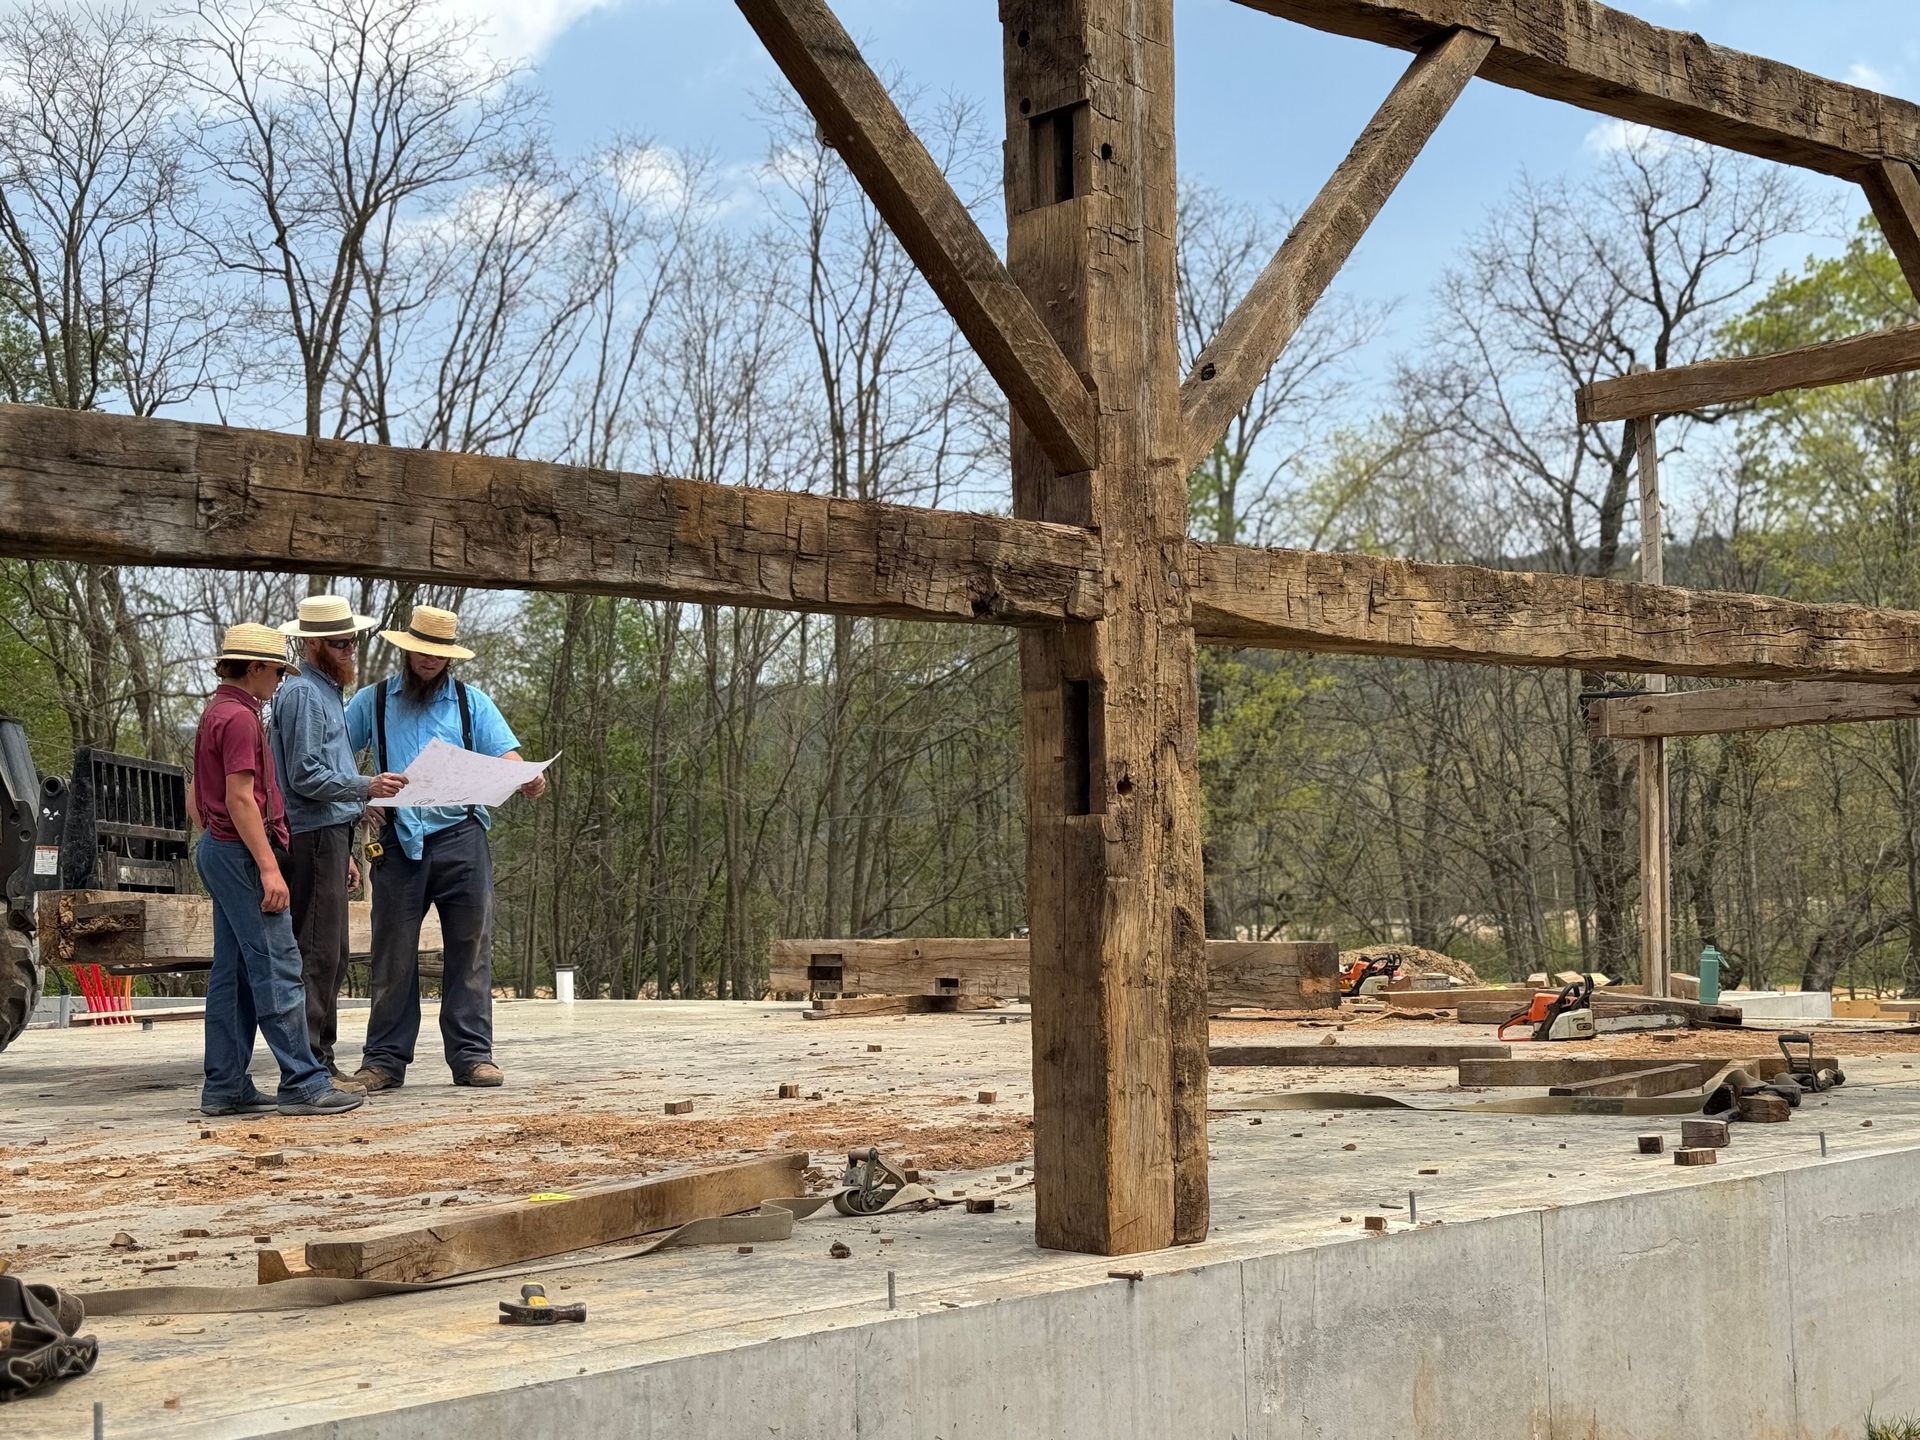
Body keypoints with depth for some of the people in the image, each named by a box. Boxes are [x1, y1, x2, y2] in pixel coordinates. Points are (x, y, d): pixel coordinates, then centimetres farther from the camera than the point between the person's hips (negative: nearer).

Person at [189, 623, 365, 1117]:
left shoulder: (216, 713, 19)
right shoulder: (240, 717, -13)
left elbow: (198, 800, 24)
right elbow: (241, 799, -20)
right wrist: (269, 867, -22)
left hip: (219, 850, 11)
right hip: (243, 852, -11)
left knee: (233, 974, 9)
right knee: (277, 967, -11)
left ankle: (225, 1088, 10)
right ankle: (302, 1083, -12)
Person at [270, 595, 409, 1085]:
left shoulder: (328, 692, 22)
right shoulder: (302, 694, -10)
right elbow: (305, 775, -17)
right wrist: (366, 786, -22)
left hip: (330, 834, 10)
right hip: (312, 837, -10)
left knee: (332, 956, 12)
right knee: (317, 953, -11)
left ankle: (321, 1059, 17)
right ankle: (310, 1065, -10)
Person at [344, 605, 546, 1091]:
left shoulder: (471, 702, 12)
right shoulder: (371, 702, 12)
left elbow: (505, 755, 1)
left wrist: (527, 780, -21)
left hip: (461, 838, 0)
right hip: (400, 843, 0)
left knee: (470, 951, 0)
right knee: (393, 955, 3)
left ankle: (471, 1055, 4)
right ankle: (384, 1059, 9)